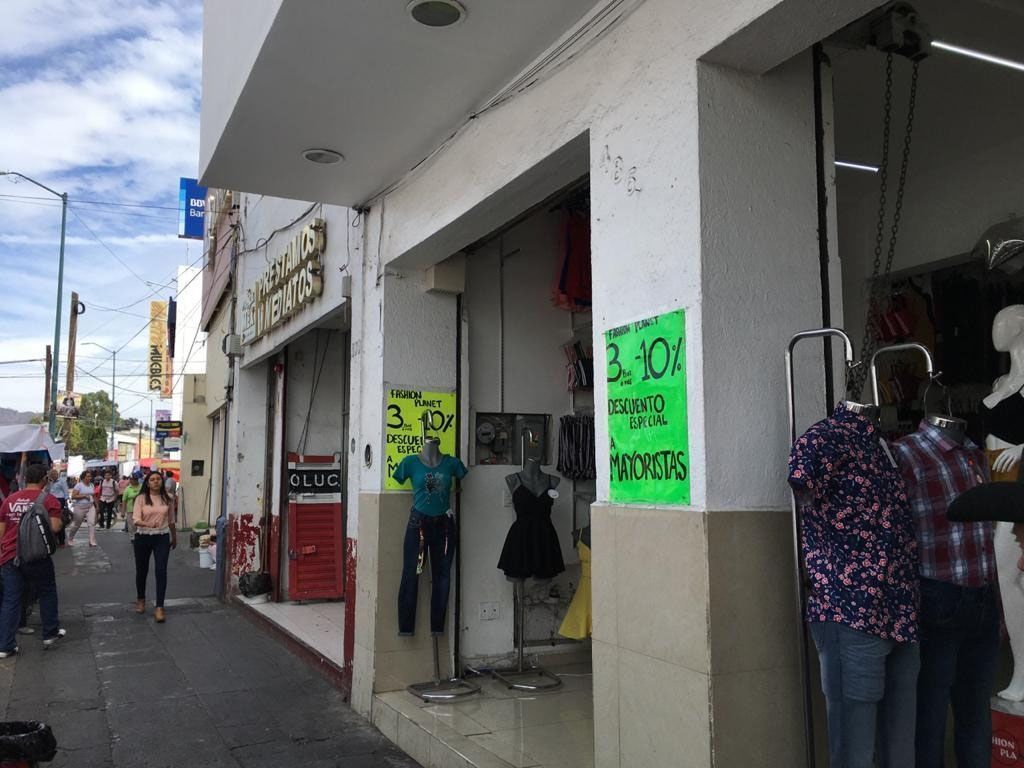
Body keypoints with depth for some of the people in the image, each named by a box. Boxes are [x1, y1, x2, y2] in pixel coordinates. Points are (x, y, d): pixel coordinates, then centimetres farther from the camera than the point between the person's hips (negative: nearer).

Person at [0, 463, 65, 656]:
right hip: (37, 557, -3)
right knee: (47, 594, 16)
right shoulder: (48, 500, -7)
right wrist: (61, 521, 6)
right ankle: (50, 634, 26)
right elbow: (55, 527, -16)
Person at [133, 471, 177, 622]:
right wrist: (148, 524, -35)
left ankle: (159, 608, -7)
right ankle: (141, 600, 40)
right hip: (143, 537, 0)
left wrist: (174, 537, 23)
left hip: (162, 537, 0)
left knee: (161, 571, -10)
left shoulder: (167, 499, 2)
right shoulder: (141, 498, -6)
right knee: (142, 570, 14)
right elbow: (135, 519, -16)